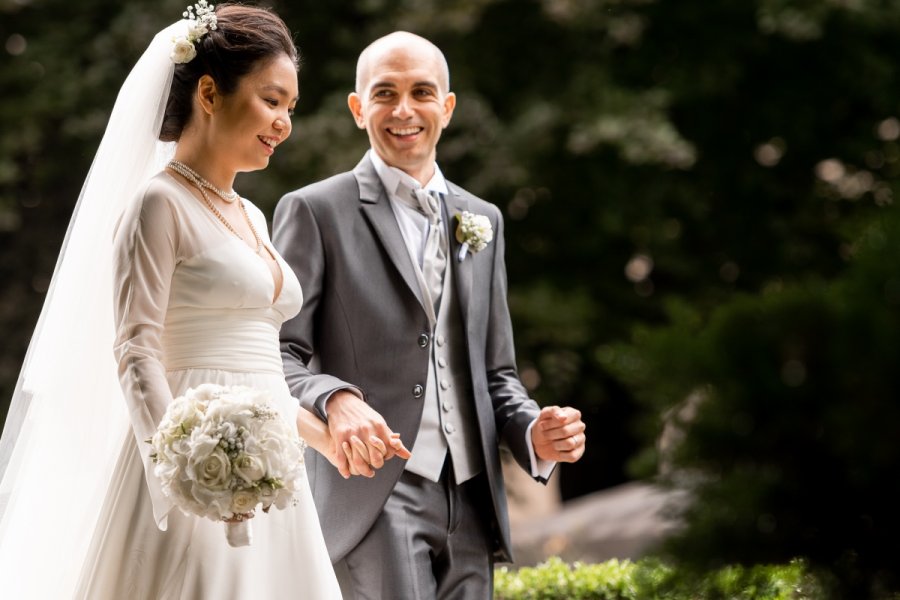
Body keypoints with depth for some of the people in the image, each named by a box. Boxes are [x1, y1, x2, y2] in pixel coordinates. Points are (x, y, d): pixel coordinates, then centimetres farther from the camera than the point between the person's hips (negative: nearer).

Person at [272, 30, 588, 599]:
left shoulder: (483, 221, 18)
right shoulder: (315, 211, 1)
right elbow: (277, 356, -5)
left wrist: (535, 434, 0)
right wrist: (335, 400, -26)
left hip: (471, 504, 6)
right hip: (372, 496, -6)